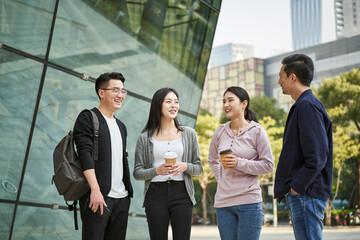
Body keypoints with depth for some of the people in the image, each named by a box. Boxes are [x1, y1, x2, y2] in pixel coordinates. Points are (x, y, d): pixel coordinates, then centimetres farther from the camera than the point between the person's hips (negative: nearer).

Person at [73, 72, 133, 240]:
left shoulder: (121, 126, 22)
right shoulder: (88, 118, -2)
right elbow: (85, 154, -13)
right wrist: (95, 189, -21)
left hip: (122, 198, 7)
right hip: (98, 195, -7)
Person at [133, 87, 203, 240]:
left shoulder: (189, 134, 8)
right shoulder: (145, 138, 5)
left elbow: (198, 168, 11)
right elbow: (137, 173, 4)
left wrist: (185, 166, -10)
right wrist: (157, 170, -14)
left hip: (181, 193, 1)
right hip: (156, 194, 0)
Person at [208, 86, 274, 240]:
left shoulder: (256, 131, -5)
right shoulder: (220, 132, 8)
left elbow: (268, 165, -6)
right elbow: (212, 160, 24)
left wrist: (240, 163, -16)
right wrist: (221, 178, 10)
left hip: (249, 203, -4)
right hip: (223, 203, 4)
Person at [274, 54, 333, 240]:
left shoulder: (308, 106, -13)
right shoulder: (302, 106, 19)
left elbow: (317, 156, -22)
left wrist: (297, 187, -16)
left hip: (305, 195, -10)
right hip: (301, 193, 10)